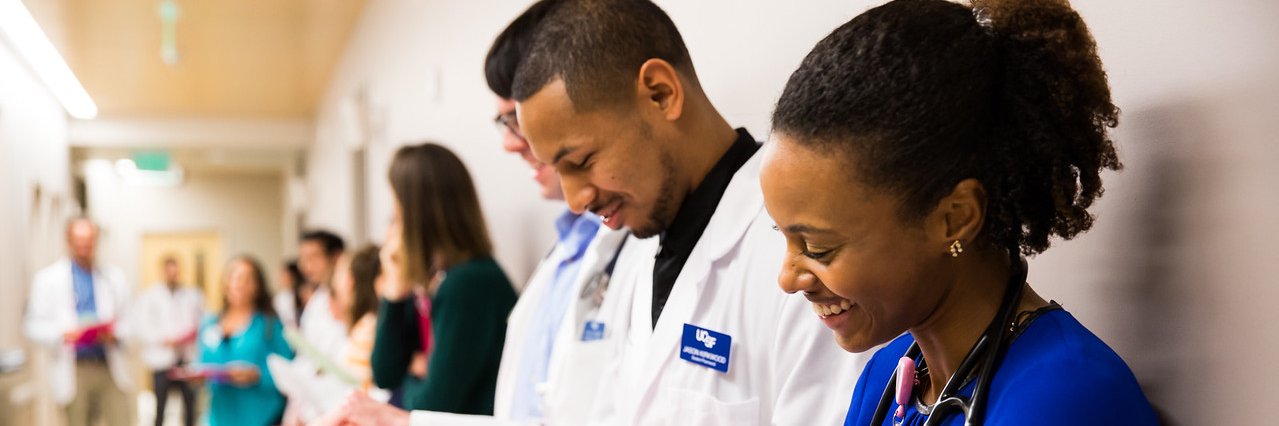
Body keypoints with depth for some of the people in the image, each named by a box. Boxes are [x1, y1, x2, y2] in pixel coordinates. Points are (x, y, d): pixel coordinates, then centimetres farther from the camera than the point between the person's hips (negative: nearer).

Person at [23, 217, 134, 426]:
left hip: (110, 368, 1)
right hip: (74, 371, -1)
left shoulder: (114, 277, 10)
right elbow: (33, 325, 4)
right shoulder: (47, 279, 5)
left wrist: (115, 333, -11)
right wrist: (61, 334, -16)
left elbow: (128, 321, 11)